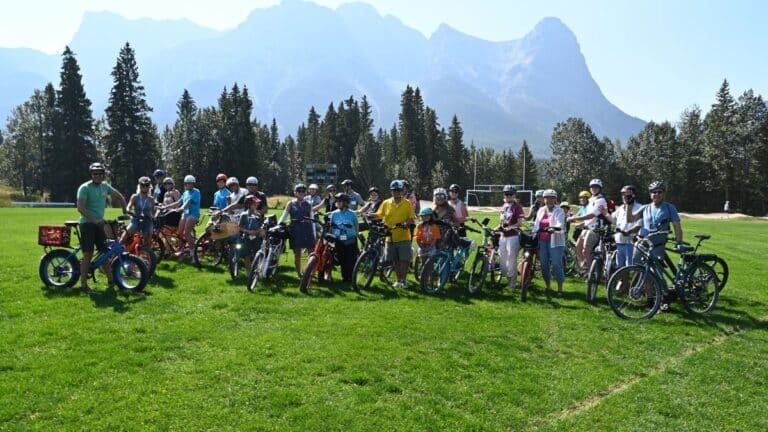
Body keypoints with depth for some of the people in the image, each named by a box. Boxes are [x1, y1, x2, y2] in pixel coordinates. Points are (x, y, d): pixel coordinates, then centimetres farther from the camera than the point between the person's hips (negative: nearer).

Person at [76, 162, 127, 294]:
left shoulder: (105, 186, 6)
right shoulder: (85, 188, -12)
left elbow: (119, 196, 21)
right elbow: (80, 208, -21)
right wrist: (94, 220, -28)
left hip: (99, 223, 6)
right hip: (87, 224, -6)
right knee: (88, 254, -6)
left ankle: (111, 280, 19)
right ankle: (83, 285, 1)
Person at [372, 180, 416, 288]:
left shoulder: (407, 203, -1)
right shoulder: (386, 203, 4)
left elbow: (412, 218, -1)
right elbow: (378, 215, 4)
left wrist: (407, 223, -21)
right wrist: (370, 215, -15)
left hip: (403, 237, -2)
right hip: (390, 237, 2)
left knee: (404, 260, -3)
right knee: (395, 260, 12)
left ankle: (403, 280, 10)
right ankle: (398, 279, 26)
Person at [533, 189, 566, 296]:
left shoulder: (559, 211, -1)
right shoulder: (541, 210, 16)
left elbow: (560, 225, -16)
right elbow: (536, 225, 18)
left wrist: (553, 229, -36)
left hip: (555, 242, -5)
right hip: (542, 241, 5)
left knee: (557, 265, -6)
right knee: (544, 265, 8)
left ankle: (560, 289, 2)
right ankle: (548, 287, 22)